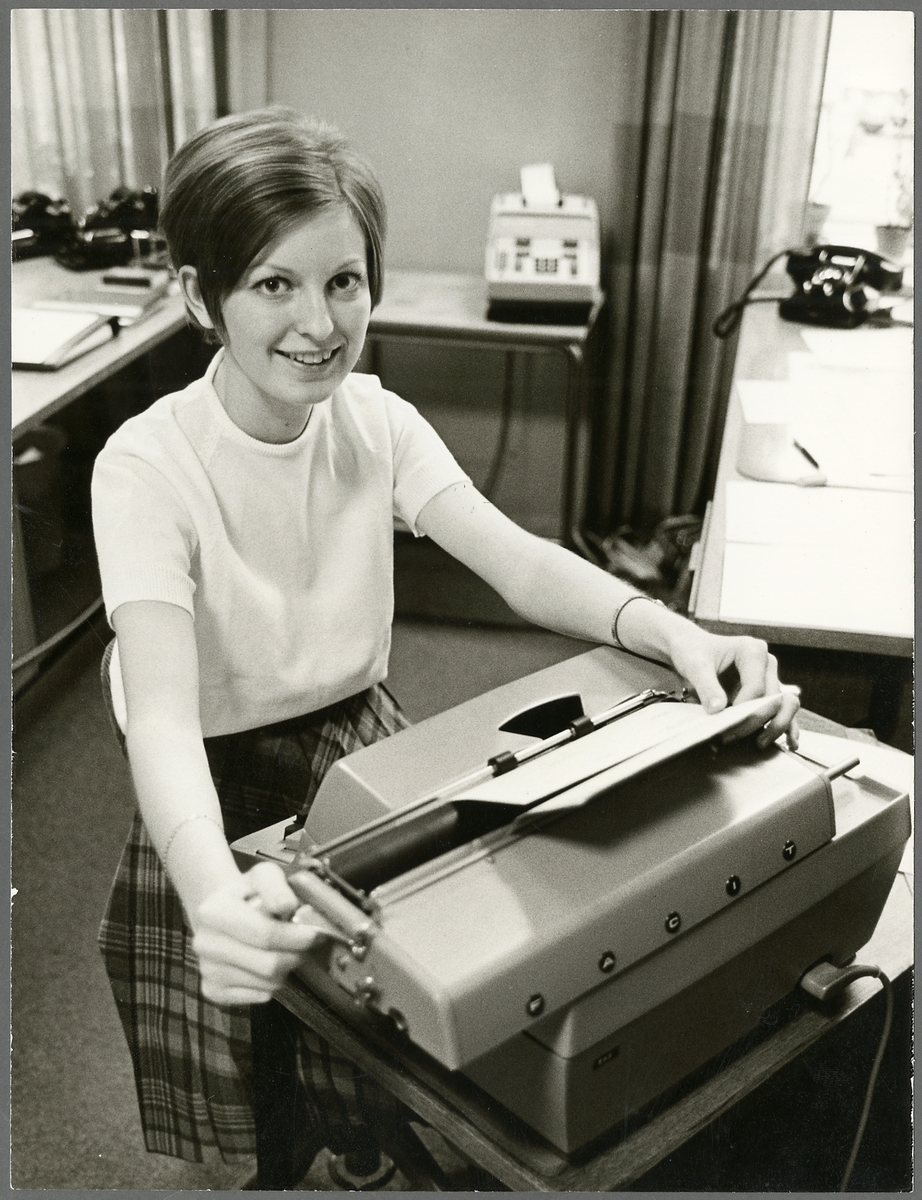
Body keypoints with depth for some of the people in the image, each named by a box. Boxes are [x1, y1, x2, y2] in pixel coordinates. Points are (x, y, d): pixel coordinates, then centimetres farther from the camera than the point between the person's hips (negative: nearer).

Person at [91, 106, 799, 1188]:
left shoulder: (374, 421, -7)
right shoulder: (147, 467, -22)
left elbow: (519, 560, -15)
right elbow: (164, 714, -33)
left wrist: (672, 632, -35)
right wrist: (212, 892, -54)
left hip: (363, 749, 4)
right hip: (220, 786, -3)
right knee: (270, 1107, -10)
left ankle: (366, 1150, 26)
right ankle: (284, 1162, 26)